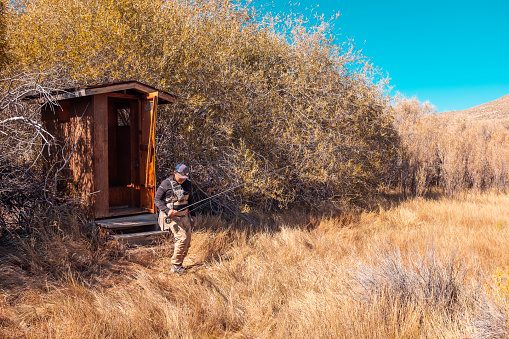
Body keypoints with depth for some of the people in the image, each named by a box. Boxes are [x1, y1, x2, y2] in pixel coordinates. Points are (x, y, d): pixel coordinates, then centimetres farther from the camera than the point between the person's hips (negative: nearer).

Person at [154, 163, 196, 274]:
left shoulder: (187, 183, 8)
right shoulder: (166, 184, -10)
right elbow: (157, 199, -6)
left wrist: (192, 215, 17)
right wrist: (167, 210, -19)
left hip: (185, 216, 7)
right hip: (172, 217, -6)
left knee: (187, 243, 5)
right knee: (182, 238, -19)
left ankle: (179, 264, 18)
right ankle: (175, 266, -7)